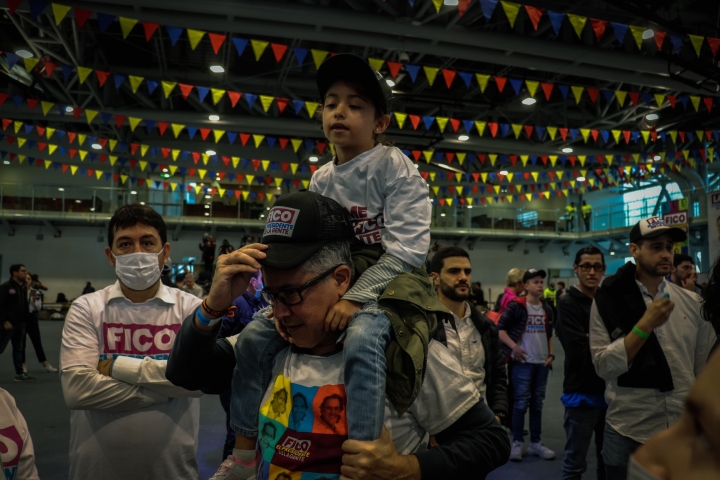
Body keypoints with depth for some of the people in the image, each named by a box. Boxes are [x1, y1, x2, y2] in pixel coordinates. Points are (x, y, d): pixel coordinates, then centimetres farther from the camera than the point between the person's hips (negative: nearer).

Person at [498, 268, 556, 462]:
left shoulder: (546, 308, 9)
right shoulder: (517, 306, -9)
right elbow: (500, 329, -9)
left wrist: (551, 354, 7)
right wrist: (514, 347, -18)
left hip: (542, 363, 6)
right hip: (523, 362, -5)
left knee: (537, 403, 12)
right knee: (521, 403, -1)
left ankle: (536, 443, 21)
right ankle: (517, 443, 9)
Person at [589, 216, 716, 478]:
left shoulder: (692, 303, 3)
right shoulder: (608, 300, -7)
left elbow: (706, 369, 8)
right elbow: (604, 366, -14)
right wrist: (645, 325, -20)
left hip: (685, 431, 3)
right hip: (628, 433, -3)